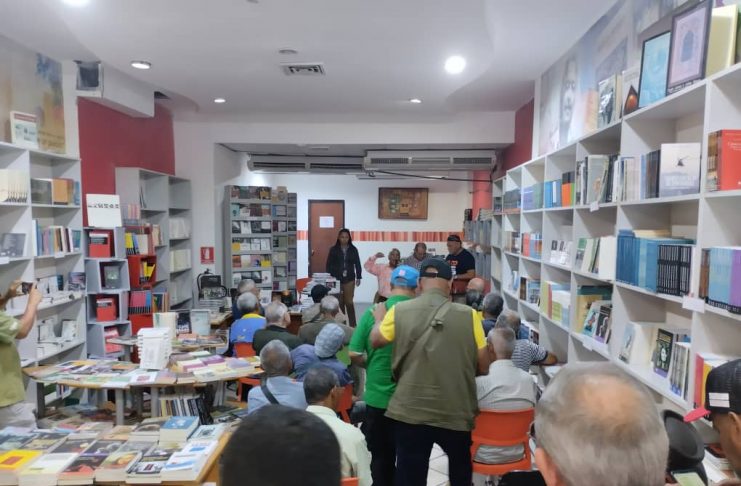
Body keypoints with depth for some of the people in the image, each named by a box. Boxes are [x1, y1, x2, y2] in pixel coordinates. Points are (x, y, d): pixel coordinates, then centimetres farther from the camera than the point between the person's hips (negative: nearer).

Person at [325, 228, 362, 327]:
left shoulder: (353, 250, 3)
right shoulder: (333, 250, 1)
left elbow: (357, 264, 6)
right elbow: (329, 265, 2)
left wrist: (358, 277, 3)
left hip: (349, 279, 0)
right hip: (337, 279, 0)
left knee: (349, 302, -1)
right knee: (339, 302, 4)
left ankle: (352, 324, 7)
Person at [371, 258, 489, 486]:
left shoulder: (399, 311, -8)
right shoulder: (468, 315, -10)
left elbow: (375, 341, 9)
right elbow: (483, 365, -3)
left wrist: (379, 317, 28)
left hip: (410, 411, 0)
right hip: (456, 411, 0)